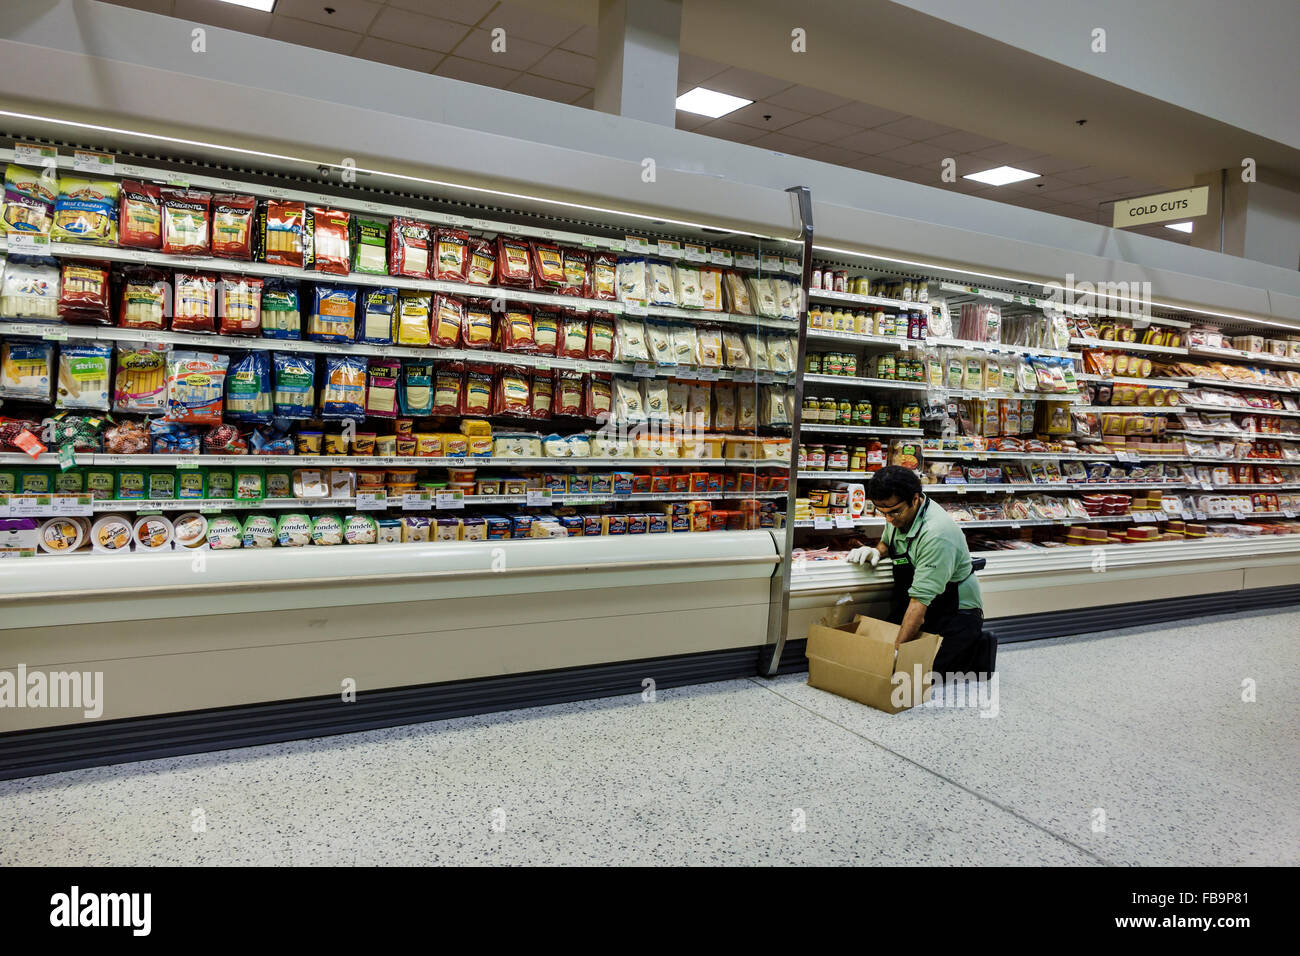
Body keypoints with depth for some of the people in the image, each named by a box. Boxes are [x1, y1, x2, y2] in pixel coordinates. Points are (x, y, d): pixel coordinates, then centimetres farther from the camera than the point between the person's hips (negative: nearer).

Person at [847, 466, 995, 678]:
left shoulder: (937, 534, -30)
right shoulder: (899, 513, -3)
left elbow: (920, 601, -33)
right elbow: (886, 541, 21)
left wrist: (897, 650, -35)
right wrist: (876, 551, -4)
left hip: (957, 612, -9)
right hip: (918, 608, 9)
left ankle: (978, 651, 3)